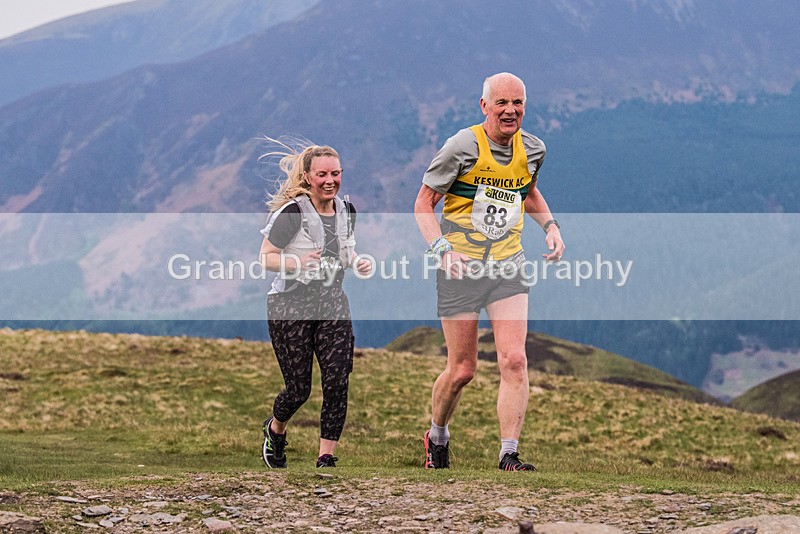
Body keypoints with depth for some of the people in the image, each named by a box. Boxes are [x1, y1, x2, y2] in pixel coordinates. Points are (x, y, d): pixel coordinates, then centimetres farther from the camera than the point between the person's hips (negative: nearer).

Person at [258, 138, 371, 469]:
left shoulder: (346, 211, 6)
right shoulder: (292, 212, -14)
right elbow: (266, 257, -12)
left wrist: (359, 263, 2)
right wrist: (299, 263, -28)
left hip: (332, 304, 5)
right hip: (290, 306, -5)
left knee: (338, 382, -10)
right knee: (299, 389, -1)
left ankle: (326, 458, -2)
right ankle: (275, 430, 33)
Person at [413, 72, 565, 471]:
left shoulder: (532, 149, 4)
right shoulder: (462, 147, -11)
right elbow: (424, 203, -5)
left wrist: (549, 225, 7)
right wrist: (441, 248, -21)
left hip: (507, 265, 3)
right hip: (461, 267, -3)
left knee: (514, 360, -12)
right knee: (462, 369, 2)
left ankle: (509, 457, -9)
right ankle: (437, 436, 30)